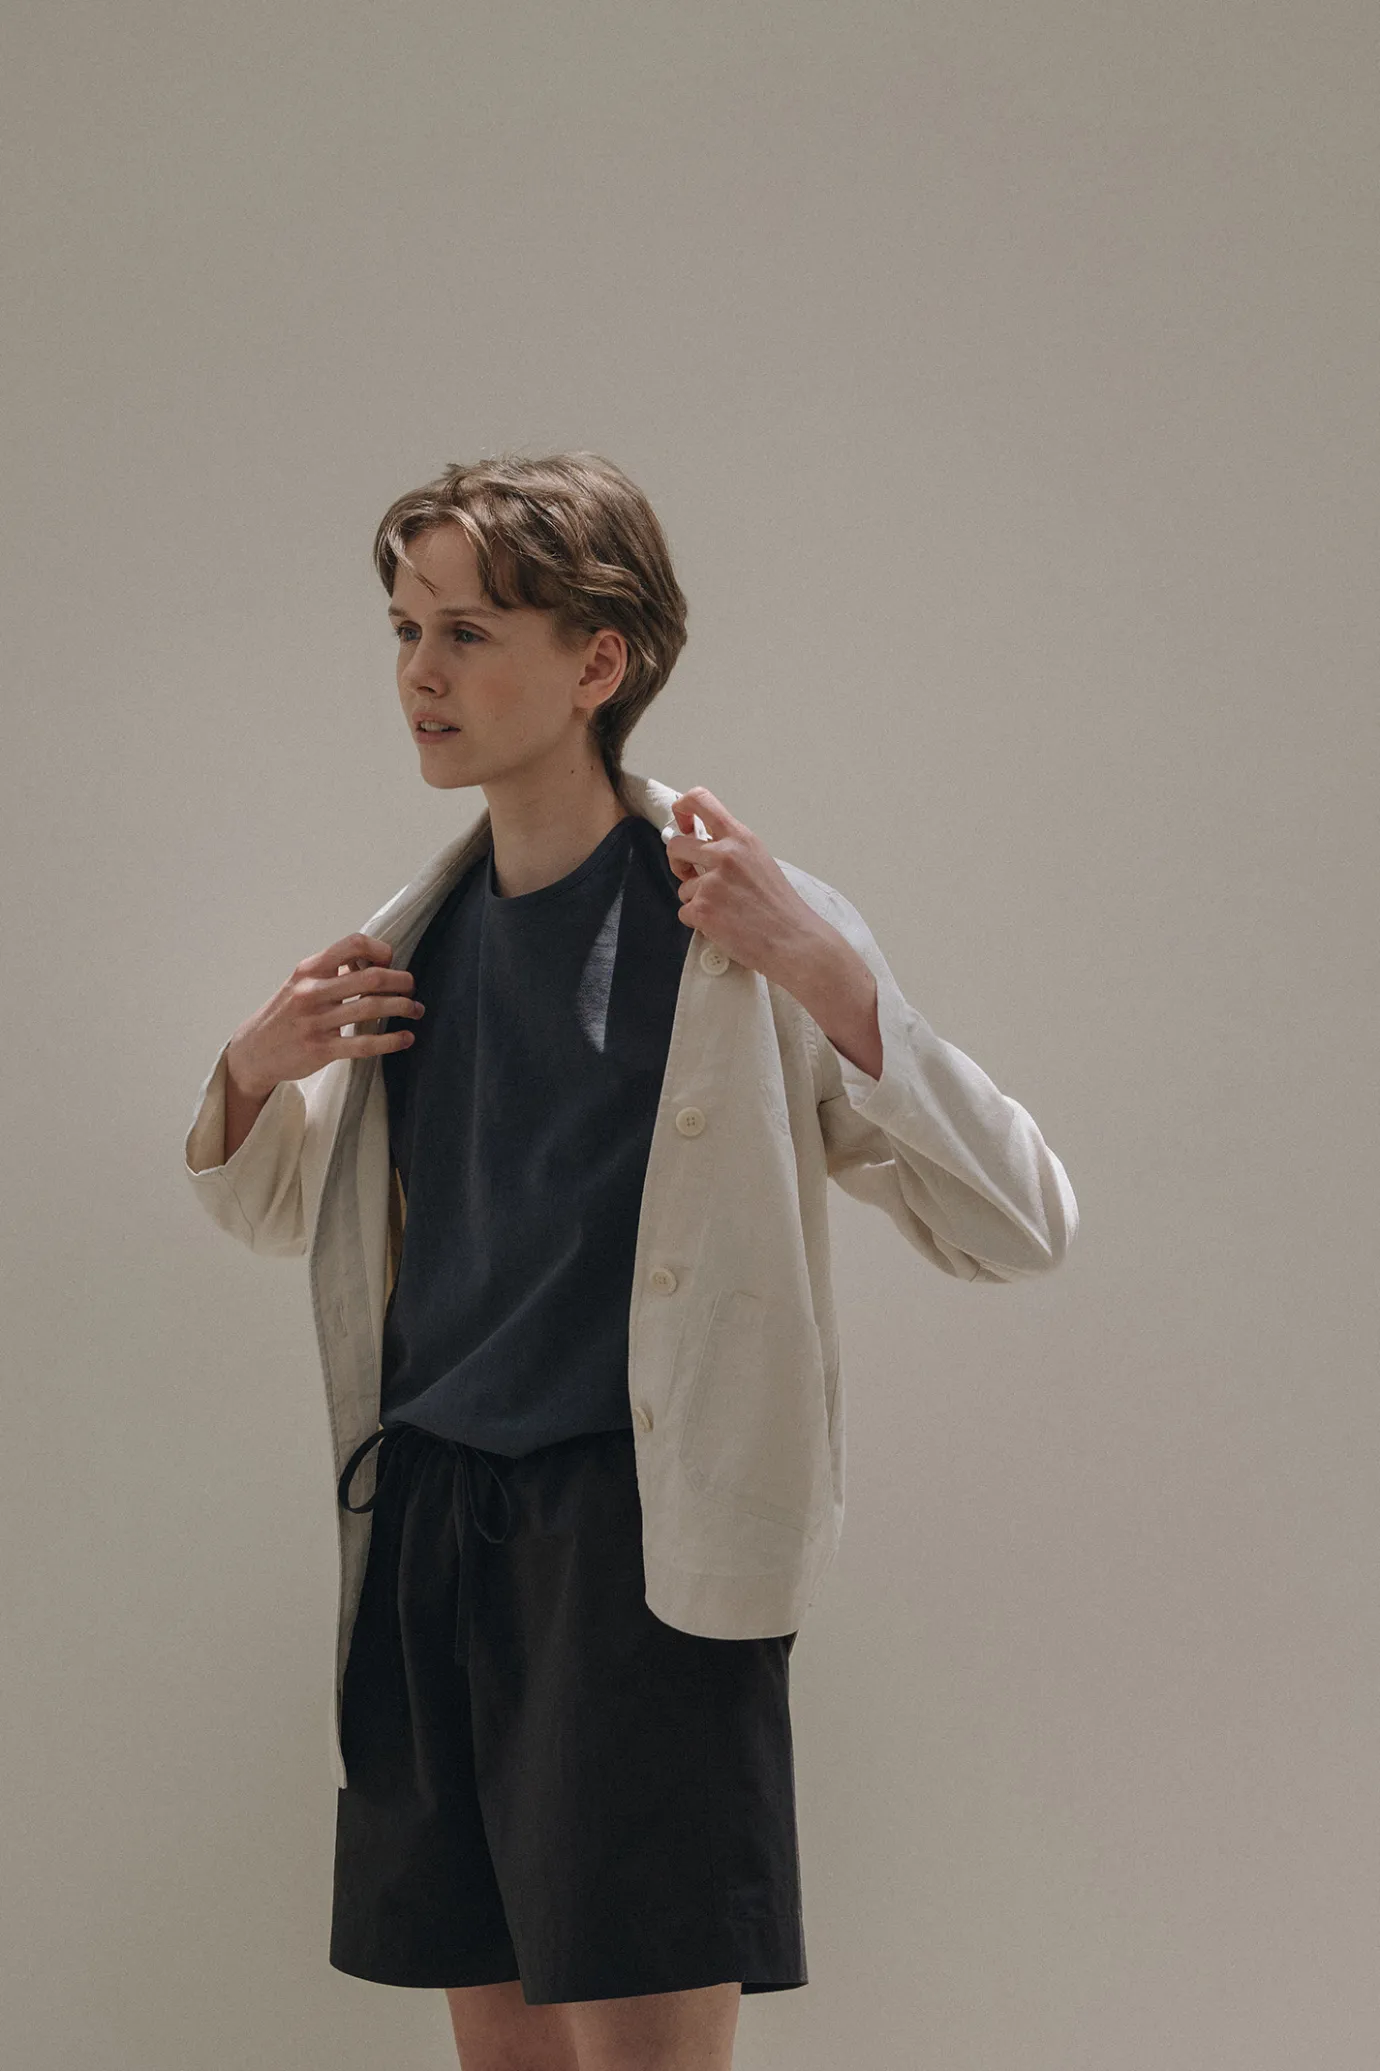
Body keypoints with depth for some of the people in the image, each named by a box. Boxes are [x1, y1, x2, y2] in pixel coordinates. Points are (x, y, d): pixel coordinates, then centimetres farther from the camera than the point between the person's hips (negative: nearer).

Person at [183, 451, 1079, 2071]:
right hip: (426, 1517, 6)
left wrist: (825, 976, -23)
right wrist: (253, 1071, 3)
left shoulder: (734, 924, -8)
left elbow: (1019, 1227, -12)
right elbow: (276, 1214, 26)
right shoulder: (427, 933, 10)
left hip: (641, 1527, -6)